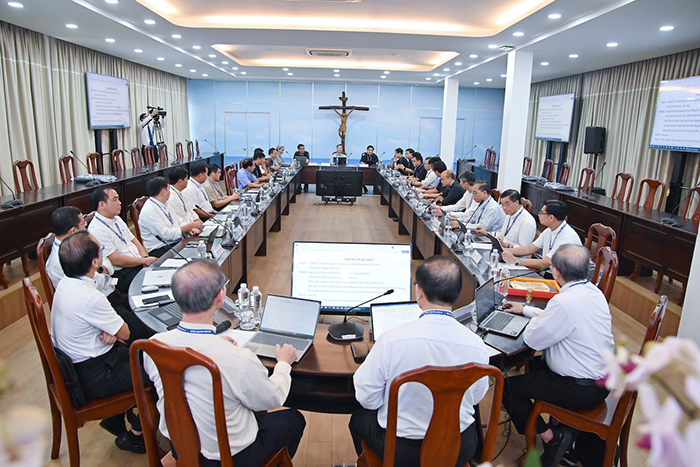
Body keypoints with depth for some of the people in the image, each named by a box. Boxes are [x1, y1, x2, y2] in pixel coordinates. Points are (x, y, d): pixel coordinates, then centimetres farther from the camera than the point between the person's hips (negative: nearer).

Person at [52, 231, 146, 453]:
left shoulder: (65, 283, -3)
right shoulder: (90, 298, -31)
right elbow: (125, 333, -19)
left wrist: (110, 330, -10)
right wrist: (114, 331, 2)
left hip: (70, 364, 9)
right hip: (91, 378, -9)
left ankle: (114, 417, 28)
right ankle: (135, 436, 16)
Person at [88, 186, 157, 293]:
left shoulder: (117, 219, 13)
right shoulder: (96, 230, -14)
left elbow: (133, 240, 17)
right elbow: (116, 260, -16)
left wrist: (145, 257, -1)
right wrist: (144, 261, -12)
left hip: (139, 263, 9)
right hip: (121, 275, -8)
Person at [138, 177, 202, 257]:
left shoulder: (164, 204, 12)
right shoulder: (149, 210, -14)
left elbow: (176, 225, 18)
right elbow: (166, 235, -19)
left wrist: (189, 229, -3)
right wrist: (190, 225, -15)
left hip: (177, 242, 8)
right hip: (160, 250, -8)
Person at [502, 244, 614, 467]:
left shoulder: (565, 302, -29)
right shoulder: (594, 292, 0)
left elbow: (532, 339, -18)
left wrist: (534, 319, 3)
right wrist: (525, 310, 25)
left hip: (581, 390, -9)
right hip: (602, 379, 9)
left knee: (507, 386, -2)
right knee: (537, 365, 28)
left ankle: (550, 437, 6)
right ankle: (565, 430, 27)